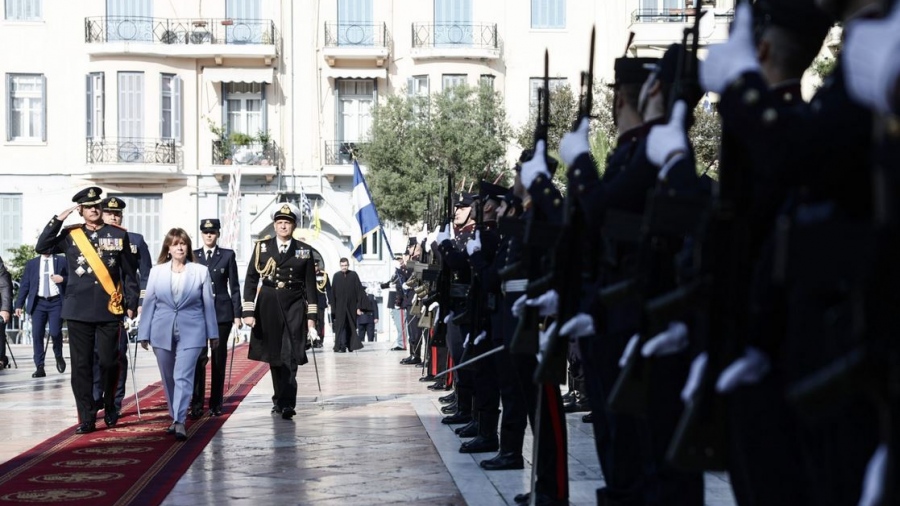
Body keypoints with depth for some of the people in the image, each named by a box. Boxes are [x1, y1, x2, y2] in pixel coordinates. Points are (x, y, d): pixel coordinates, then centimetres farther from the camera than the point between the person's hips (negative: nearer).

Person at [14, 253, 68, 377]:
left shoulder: (62, 261, 7)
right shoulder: (31, 263, 12)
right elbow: (24, 285, 10)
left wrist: (63, 279, -13)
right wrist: (19, 304, 3)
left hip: (56, 302, -2)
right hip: (39, 302, 2)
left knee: (55, 332, -13)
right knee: (37, 334, -6)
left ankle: (58, 356, 16)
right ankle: (39, 367, -1)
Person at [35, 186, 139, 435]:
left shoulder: (119, 235, 5)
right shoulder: (70, 234, 7)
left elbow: (130, 273, 7)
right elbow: (42, 247, -6)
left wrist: (131, 303, 2)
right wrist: (58, 218, -8)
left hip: (109, 310, -1)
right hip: (79, 310, 1)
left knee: (109, 362, 3)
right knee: (81, 365, 0)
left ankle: (110, 408, 26)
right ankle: (87, 418, 4)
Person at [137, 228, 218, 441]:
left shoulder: (201, 271, 1)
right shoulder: (156, 272, 5)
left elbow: (208, 304, 4)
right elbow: (149, 303, 6)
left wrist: (213, 333, 5)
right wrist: (144, 333, 3)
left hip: (190, 332, -2)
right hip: (162, 332, 3)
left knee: (183, 377, -12)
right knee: (168, 378, 10)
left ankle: (179, 422, -16)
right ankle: (174, 418, 23)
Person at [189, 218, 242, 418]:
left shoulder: (228, 255, 6)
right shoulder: (193, 256, 8)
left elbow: (234, 287, 5)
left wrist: (237, 314, 0)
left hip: (222, 312, 0)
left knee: (219, 359, 3)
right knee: (199, 358, -8)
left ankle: (216, 404, 10)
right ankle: (196, 405, -7)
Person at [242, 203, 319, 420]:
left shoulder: (304, 251, 5)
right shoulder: (262, 247, 5)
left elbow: (310, 286, 6)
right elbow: (251, 280, 3)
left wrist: (311, 318, 0)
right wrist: (248, 311, -5)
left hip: (294, 307, -1)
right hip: (268, 307, 1)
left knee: (290, 357, -10)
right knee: (274, 356, 8)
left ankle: (286, 403, -14)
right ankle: (281, 399, 20)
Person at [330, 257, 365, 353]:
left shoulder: (354, 275, 1)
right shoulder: (336, 276, 3)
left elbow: (359, 291, 0)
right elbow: (333, 293, 3)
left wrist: (359, 307, -6)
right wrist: (333, 308, -2)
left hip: (351, 306, 0)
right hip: (340, 307, 0)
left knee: (351, 327, 7)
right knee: (341, 326, -6)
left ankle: (351, 345, 16)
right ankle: (342, 347, -8)